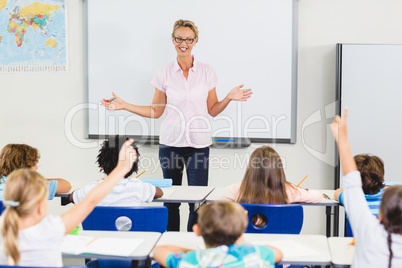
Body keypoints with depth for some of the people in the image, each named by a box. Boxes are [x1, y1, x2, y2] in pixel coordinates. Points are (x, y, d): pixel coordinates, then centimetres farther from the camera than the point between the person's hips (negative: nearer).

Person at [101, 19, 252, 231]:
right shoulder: (164, 74, 4)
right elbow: (156, 111, 9)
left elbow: (212, 110, 8)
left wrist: (229, 98, -10)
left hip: (198, 144, -1)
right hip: (170, 143, 1)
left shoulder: (207, 72, 3)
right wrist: (124, 106, 2)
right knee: (170, 200, 6)